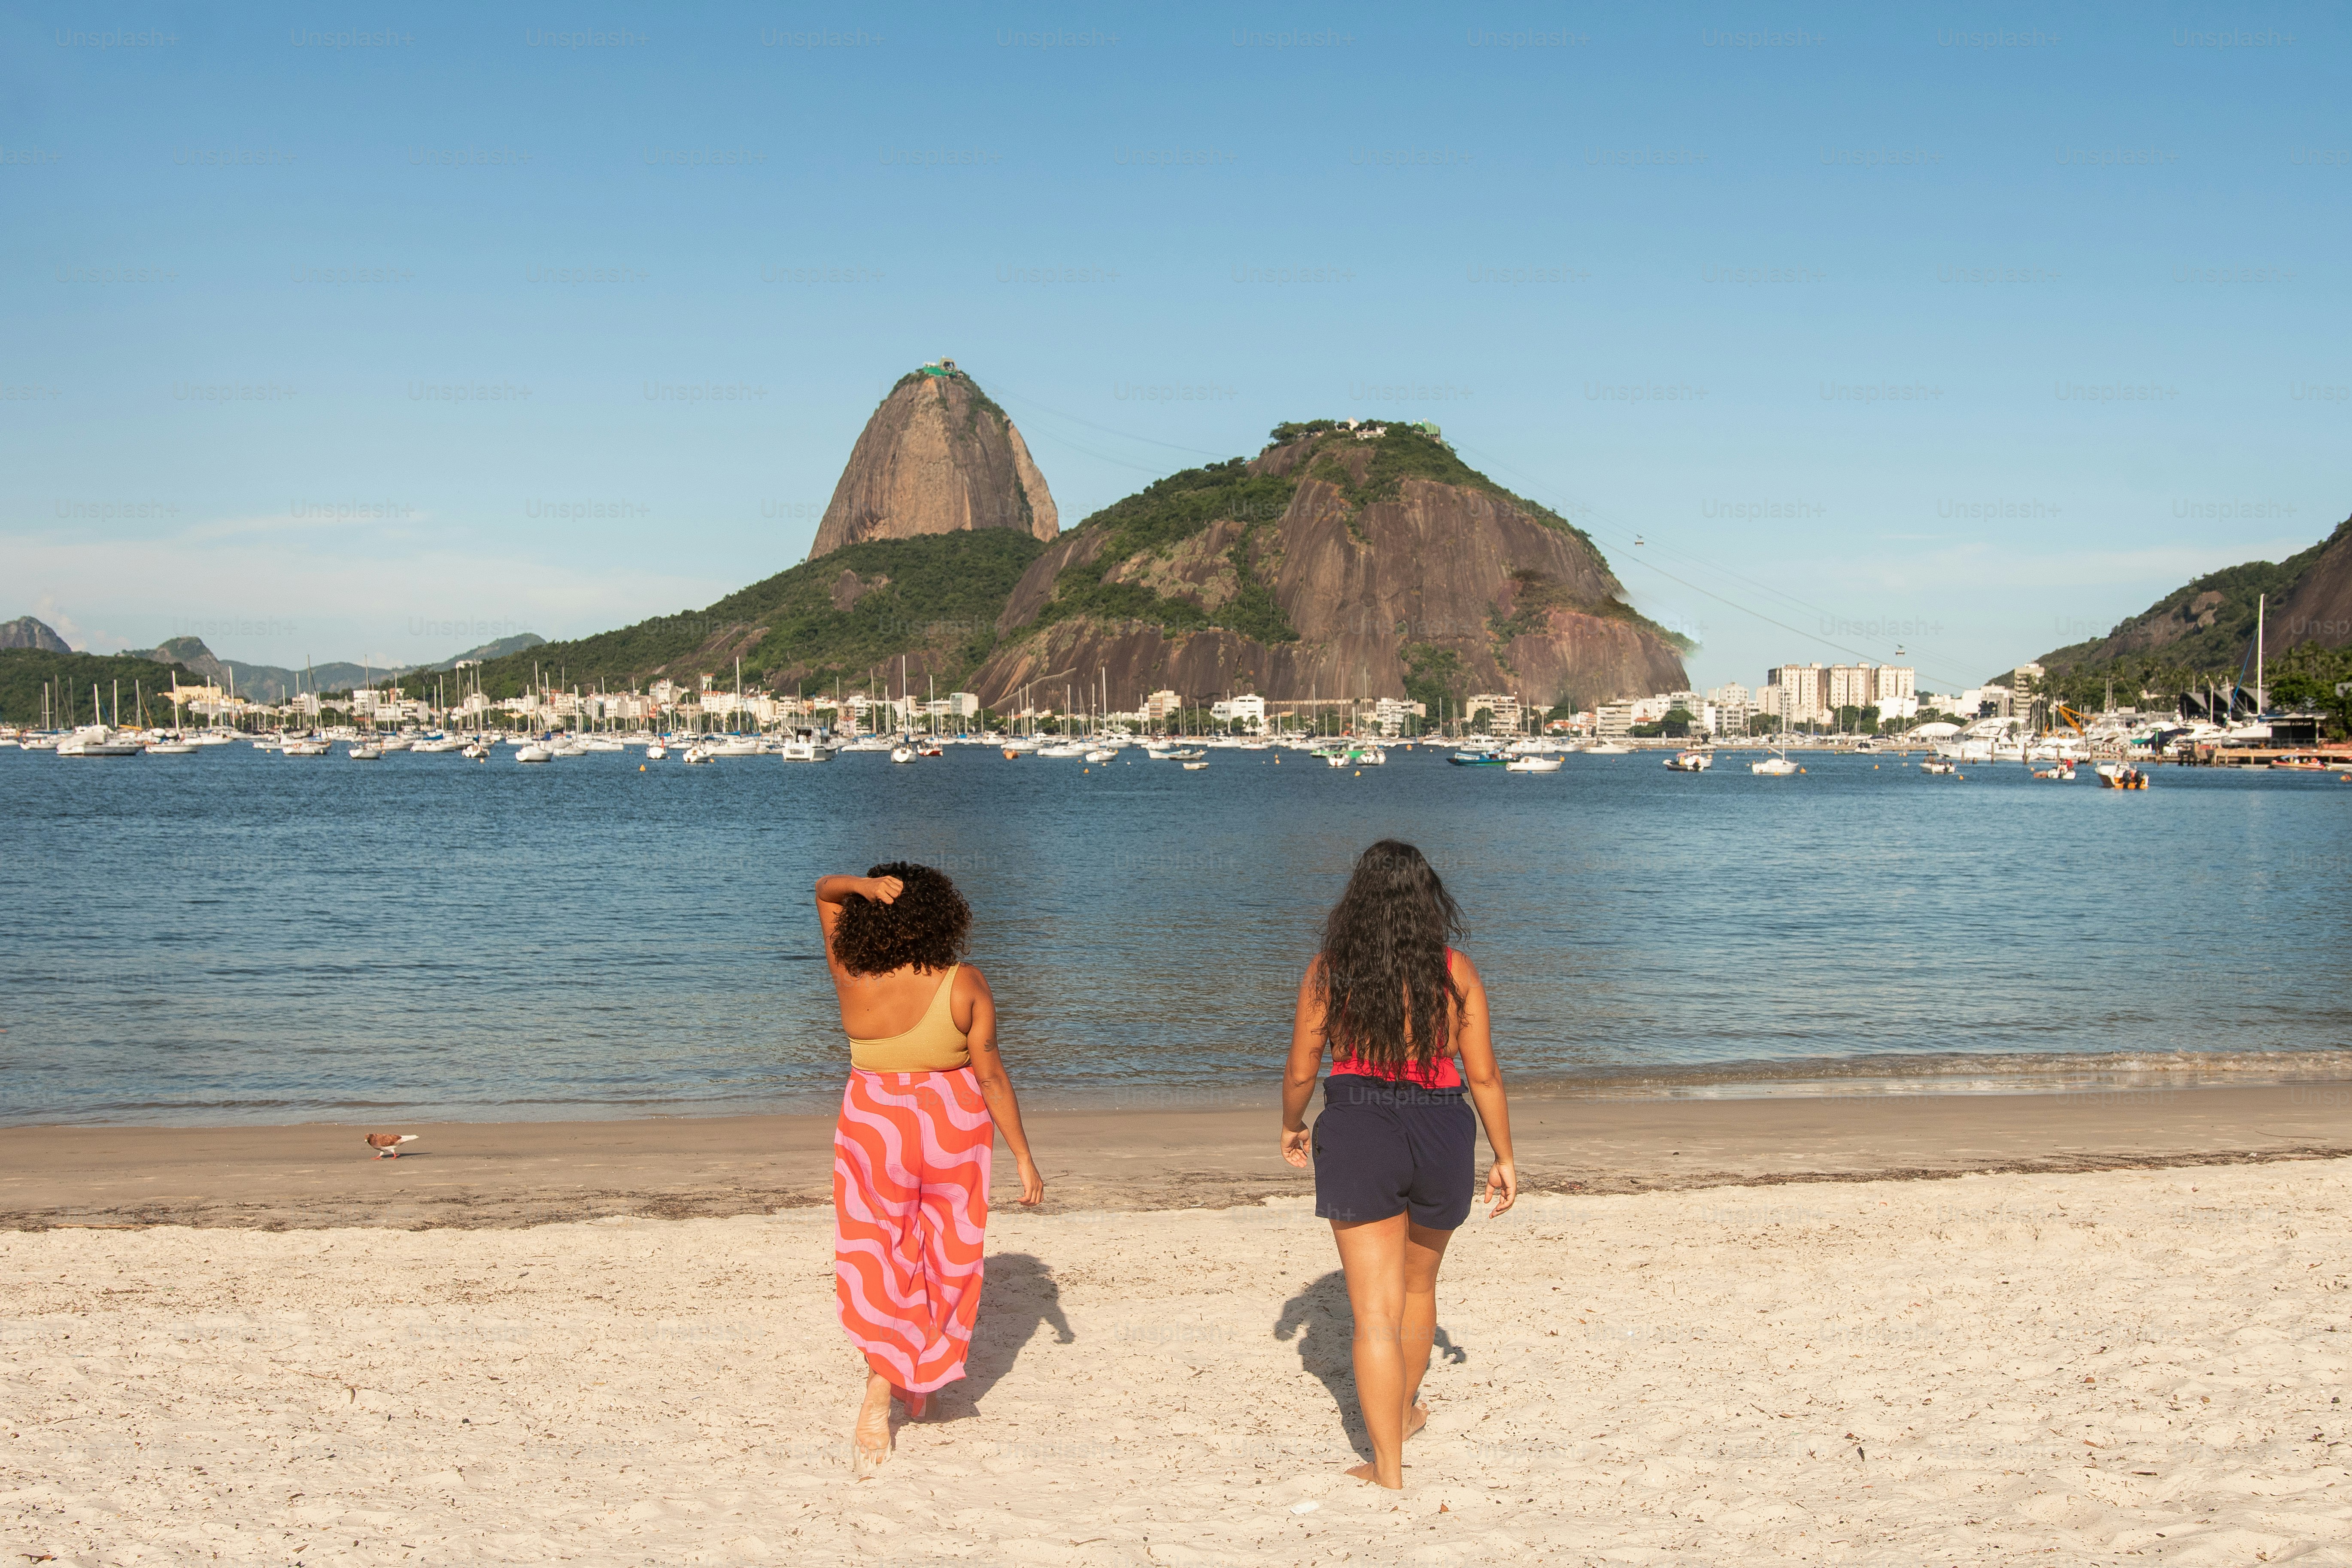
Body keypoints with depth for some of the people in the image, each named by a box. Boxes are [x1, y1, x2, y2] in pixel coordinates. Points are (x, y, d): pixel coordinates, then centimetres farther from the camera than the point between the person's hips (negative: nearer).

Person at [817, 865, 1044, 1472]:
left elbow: (824, 889, -1)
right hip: (954, 1125, 0)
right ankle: (923, 1382, 30)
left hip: (874, 1125, 0)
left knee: (876, 1259, 10)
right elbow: (991, 1075, -13)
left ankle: (879, 1391, -5)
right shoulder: (963, 985, -16)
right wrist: (1023, 1156, -6)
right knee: (945, 1255, 18)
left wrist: (863, 886, -22)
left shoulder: (851, 978, -13)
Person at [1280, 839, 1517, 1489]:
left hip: (1357, 1135, -2)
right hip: (1442, 1135, 2)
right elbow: (1484, 1076, -1)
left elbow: (1300, 1073, 1)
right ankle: (1404, 1411, 46)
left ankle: (1388, 1467, 0)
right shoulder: (1456, 972, -3)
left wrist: (1291, 1126, 21)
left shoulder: (1328, 971, -5)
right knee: (1418, 1283, 26)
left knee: (1375, 1309, 2)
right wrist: (1503, 1158, 10)